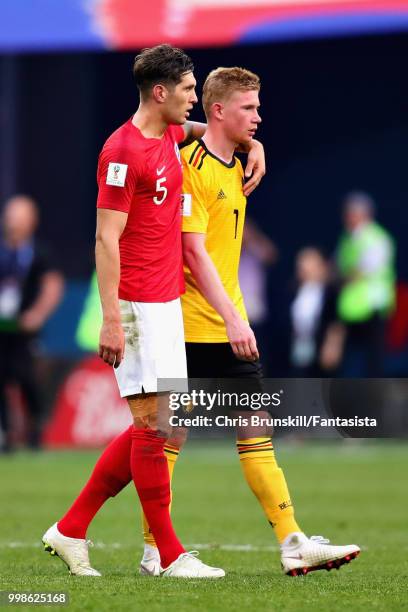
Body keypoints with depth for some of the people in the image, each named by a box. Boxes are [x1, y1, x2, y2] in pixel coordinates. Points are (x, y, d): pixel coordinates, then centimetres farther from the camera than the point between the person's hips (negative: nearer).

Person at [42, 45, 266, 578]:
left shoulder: (170, 136, 12)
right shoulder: (122, 151, -14)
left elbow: (207, 128, 38)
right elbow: (107, 239, -17)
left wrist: (253, 143, 20)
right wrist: (111, 320, -21)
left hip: (167, 304, 9)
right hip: (137, 307, -9)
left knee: (156, 428, 9)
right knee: (154, 426, -5)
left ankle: (71, 529, 16)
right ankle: (170, 555, 1)